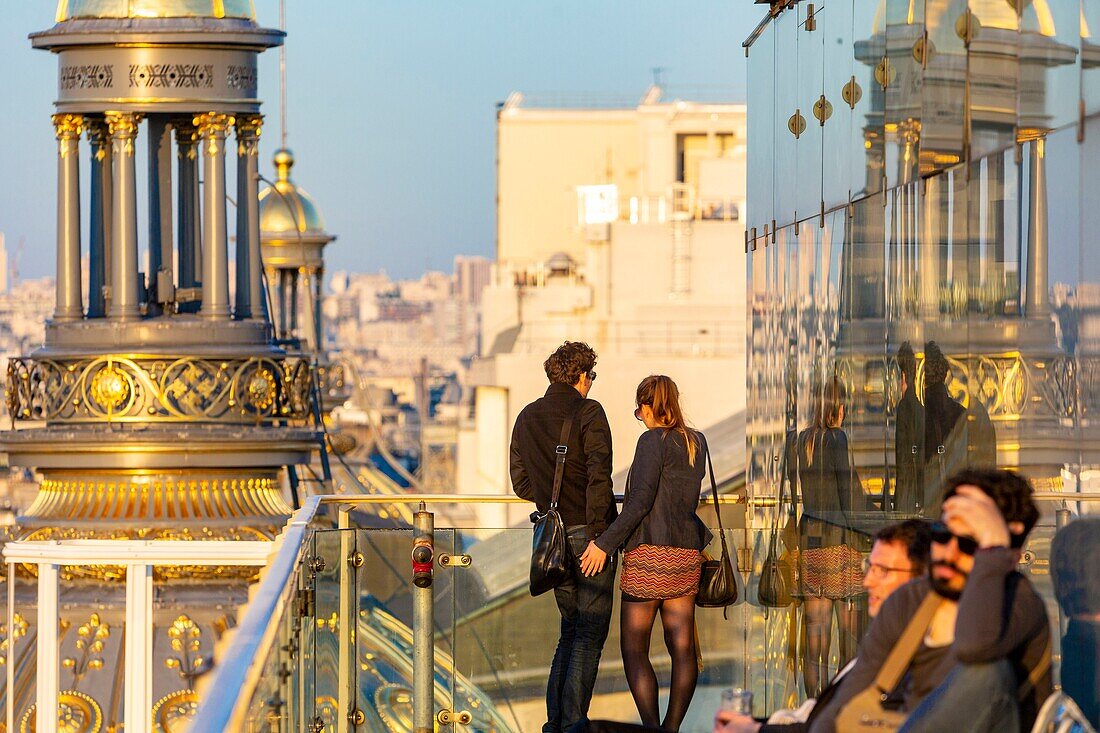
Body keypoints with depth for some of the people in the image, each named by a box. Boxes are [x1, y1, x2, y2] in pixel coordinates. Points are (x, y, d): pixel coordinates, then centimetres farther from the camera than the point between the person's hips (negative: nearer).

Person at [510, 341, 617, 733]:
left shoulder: (526, 418, 9)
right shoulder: (588, 412, -9)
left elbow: (521, 483, 14)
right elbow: (599, 474, -20)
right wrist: (597, 531, -19)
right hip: (587, 531, -6)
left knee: (571, 628, 17)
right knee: (591, 631, 0)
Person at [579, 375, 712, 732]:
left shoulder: (653, 440, -10)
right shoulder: (697, 442, 10)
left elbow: (640, 501, -17)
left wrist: (605, 543, -14)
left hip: (651, 552, -7)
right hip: (687, 552, 7)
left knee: (633, 648, -1)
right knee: (682, 647, 4)